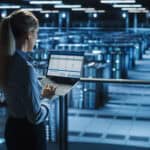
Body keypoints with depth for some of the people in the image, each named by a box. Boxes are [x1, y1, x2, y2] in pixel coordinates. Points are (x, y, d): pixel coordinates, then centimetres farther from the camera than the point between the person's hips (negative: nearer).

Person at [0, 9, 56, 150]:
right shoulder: (25, 67, -26)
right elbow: (35, 116, -22)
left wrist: (41, 93, 13)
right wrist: (46, 104, -4)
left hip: (12, 128, 8)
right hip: (29, 133, -8)